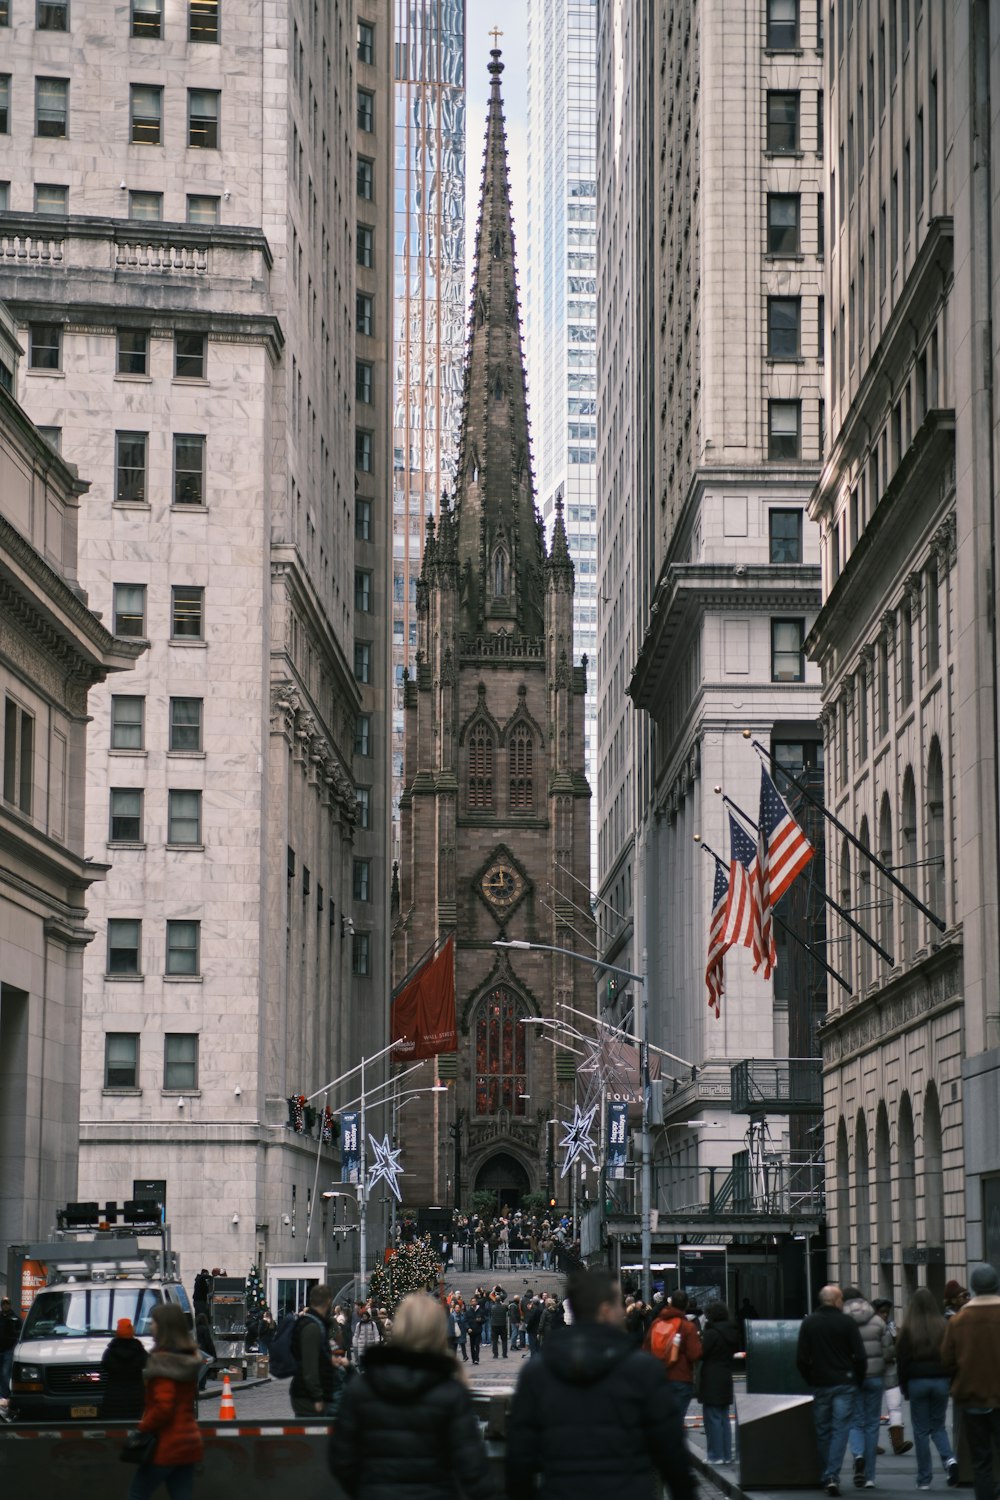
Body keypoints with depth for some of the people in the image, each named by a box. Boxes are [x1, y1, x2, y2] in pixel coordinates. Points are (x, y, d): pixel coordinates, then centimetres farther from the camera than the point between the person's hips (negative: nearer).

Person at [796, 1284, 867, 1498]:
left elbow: (801, 1358, 0)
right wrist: (858, 1381, 7)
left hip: (820, 1384, 2)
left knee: (823, 1431, 11)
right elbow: (860, 1357, -7)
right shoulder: (847, 1322, -5)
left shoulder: (809, 1323, 2)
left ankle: (826, 1476, 13)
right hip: (844, 1384, -2)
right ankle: (832, 1476, -14)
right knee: (840, 1429, -3)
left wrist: (810, 1380, 12)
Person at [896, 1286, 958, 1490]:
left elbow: (901, 1359, -2)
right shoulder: (943, 1327, -3)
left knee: (921, 1431, 5)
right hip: (941, 1381, 2)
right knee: (938, 1426, 15)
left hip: (917, 1382, -2)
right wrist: (952, 1383, 9)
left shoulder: (908, 1329, -6)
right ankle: (949, 1459, -12)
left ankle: (924, 1479, 5)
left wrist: (904, 1386, 8)